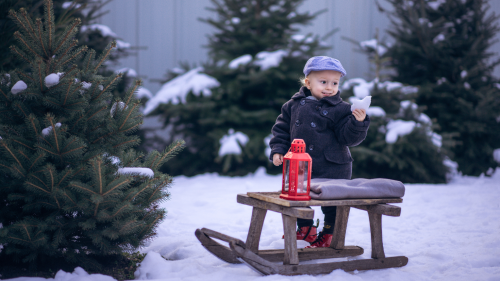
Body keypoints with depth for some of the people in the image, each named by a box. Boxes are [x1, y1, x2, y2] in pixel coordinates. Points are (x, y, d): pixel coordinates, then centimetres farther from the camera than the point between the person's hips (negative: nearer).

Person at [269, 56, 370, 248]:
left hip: (333, 169, -4)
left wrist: (358, 123, -29)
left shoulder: (340, 110, -7)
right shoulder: (294, 105, 3)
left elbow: (348, 138, -12)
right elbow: (282, 130, 10)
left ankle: (328, 234, 24)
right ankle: (305, 229, 42)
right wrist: (278, 150, 0)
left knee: (332, 203, 2)